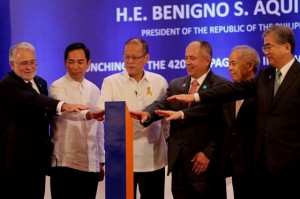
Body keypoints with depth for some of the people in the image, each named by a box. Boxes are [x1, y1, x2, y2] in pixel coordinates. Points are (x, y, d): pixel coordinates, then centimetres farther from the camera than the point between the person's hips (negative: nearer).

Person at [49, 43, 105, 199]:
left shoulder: (94, 90, 13)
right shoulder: (57, 87, -5)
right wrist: (88, 114, -46)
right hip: (65, 163, -5)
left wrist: (101, 161, 16)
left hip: (91, 164, 5)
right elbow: (66, 111, -27)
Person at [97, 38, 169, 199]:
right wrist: (102, 112, -35)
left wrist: (166, 141, 9)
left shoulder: (160, 82, 7)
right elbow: (101, 109, -13)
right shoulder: (111, 82, 2)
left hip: (153, 159, 2)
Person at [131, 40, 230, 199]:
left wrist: (209, 152, -16)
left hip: (206, 161, -5)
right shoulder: (175, 85, 13)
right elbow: (162, 104, -4)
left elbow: (223, 125, -11)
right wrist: (148, 114, -25)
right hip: (179, 161, 5)